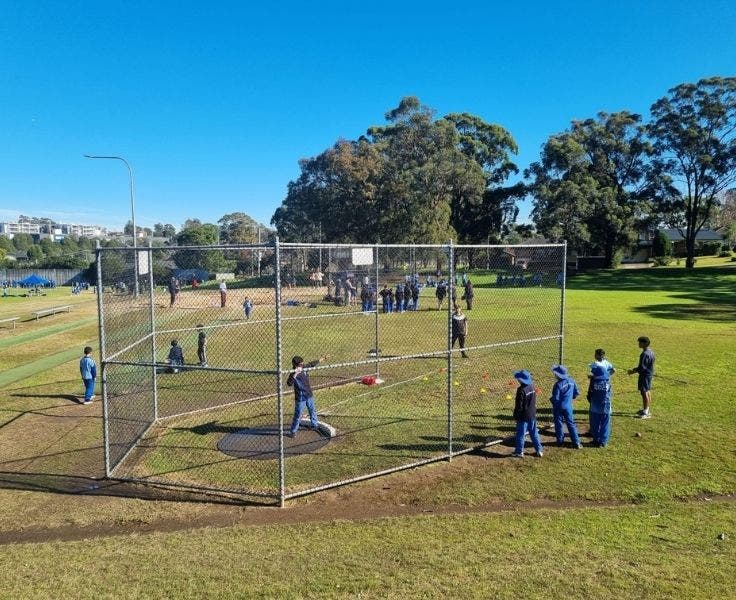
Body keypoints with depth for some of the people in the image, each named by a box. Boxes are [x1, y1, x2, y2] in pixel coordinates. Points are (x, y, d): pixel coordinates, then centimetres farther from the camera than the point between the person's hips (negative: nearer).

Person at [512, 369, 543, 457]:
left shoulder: (521, 390, -24)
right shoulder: (532, 387, 0)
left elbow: (519, 405, -19)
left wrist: (516, 416, -9)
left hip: (524, 416, -7)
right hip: (532, 415, 7)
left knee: (520, 434, 6)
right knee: (534, 433, 18)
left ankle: (519, 452, 16)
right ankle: (539, 450, 24)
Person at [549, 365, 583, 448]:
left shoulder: (558, 384, -24)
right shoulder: (571, 381, -4)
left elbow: (555, 398, -21)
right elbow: (577, 393, 5)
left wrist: (551, 399, -1)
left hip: (559, 407, -5)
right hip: (568, 406, 5)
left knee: (558, 424, 11)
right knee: (571, 423, 13)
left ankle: (560, 441, 19)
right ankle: (576, 442, 14)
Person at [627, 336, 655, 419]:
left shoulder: (645, 354, -23)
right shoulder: (651, 352, 9)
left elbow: (642, 367, -24)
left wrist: (633, 371, -12)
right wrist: (636, 369, 14)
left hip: (645, 375, -10)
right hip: (649, 374, 10)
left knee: (644, 392, -5)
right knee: (648, 392, 17)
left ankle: (645, 413, -1)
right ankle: (646, 409, 28)